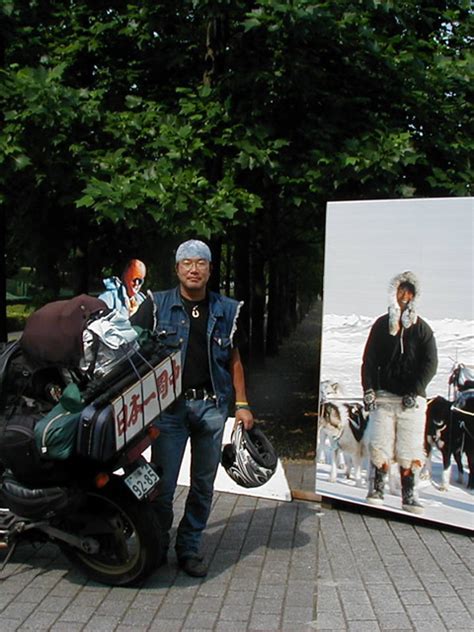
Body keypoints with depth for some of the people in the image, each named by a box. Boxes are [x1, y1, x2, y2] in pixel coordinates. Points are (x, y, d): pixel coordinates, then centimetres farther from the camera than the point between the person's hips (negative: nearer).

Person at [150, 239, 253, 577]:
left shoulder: (225, 310, 10)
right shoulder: (159, 305, 4)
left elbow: (234, 359, 15)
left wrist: (242, 404, 9)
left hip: (211, 406, 3)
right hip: (170, 405, -2)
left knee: (204, 484, 9)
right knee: (163, 483, -2)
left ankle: (190, 548, 21)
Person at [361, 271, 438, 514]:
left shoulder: (422, 329, 6)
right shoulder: (381, 325, 10)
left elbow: (430, 364, 2)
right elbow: (369, 359, 9)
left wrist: (415, 392, -8)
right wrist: (368, 389, -2)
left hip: (412, 399, -1)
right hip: (383, 396, 1)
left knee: (410, 451, -3)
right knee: (379, 447, -5)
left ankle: (409, 494, 7)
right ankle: (376, 491, 3)